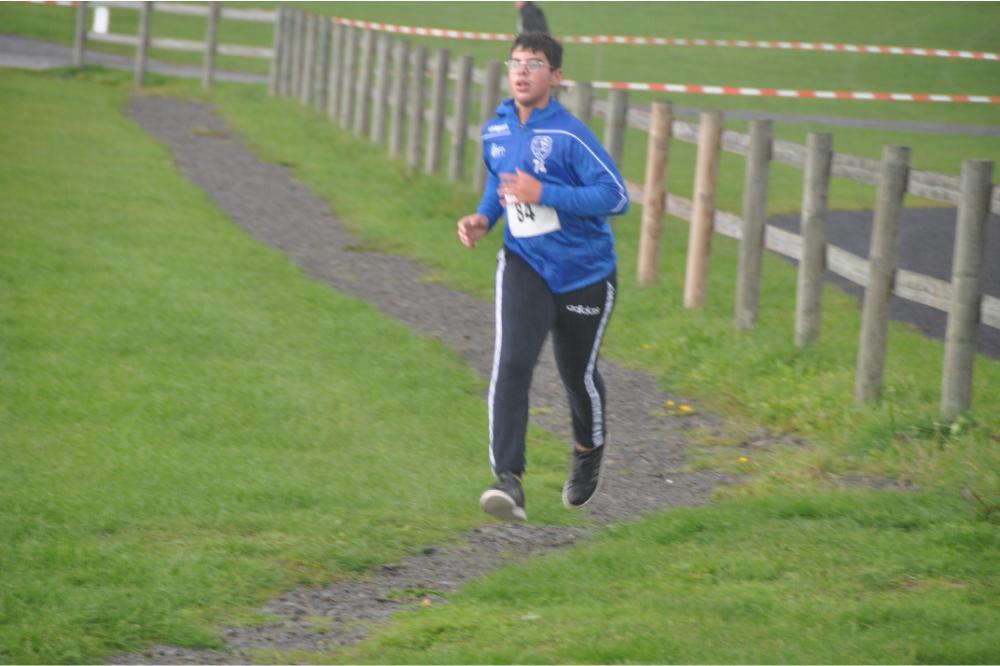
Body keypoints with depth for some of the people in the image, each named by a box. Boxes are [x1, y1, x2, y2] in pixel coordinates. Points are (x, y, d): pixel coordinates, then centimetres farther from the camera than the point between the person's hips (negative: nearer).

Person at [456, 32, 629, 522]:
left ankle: (589, 453, 46)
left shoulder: (570, 135, -19)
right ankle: (509, 481, -26)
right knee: (511, 363, -19)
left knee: (578, 374, 13)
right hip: (524, 266, 3)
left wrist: (544, 195, -28)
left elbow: (617, 196, -23)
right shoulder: (496, 130, 2)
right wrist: (485, 217, 3)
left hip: (583, 272, -3)